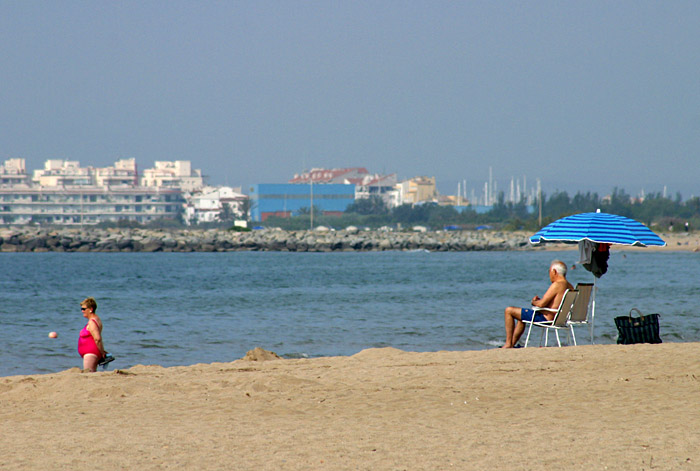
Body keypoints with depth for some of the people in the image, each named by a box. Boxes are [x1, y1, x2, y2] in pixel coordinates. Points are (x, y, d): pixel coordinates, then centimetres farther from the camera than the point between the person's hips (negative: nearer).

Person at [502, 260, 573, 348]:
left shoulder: (557, 285, -23)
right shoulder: (570, 287, 5)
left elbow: (541, 304, -23)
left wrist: (534, 302, -1)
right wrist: (540, 300, 9)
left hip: (545, 318, -10)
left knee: (509, 310, 1)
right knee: (521, 318, 33)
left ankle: (508, 344, 4)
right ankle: (512, 344, 34)